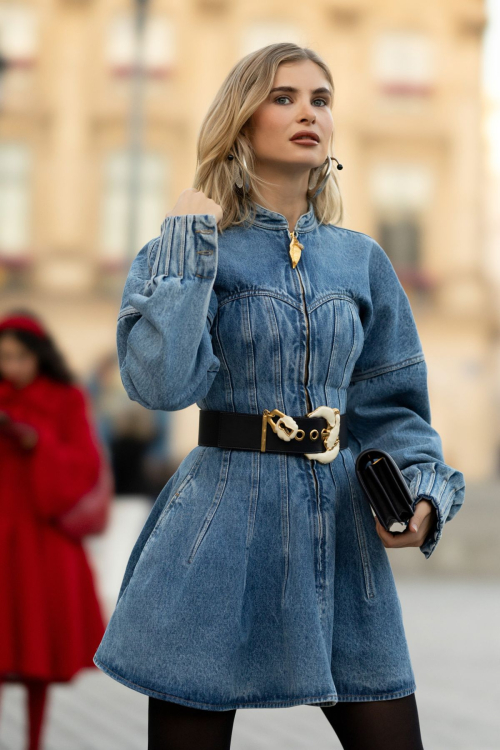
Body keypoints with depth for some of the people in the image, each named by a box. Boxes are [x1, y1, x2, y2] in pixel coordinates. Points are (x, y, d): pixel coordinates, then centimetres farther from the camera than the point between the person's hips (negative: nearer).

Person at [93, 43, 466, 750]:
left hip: (340, 531, 4)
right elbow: (162, 382, -17)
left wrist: (423, 490, -3)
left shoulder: (361, 260, 10)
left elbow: (392, 405, 14)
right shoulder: (194, 245, -1)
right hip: (223, 529, -3)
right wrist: (188, 244, -12)